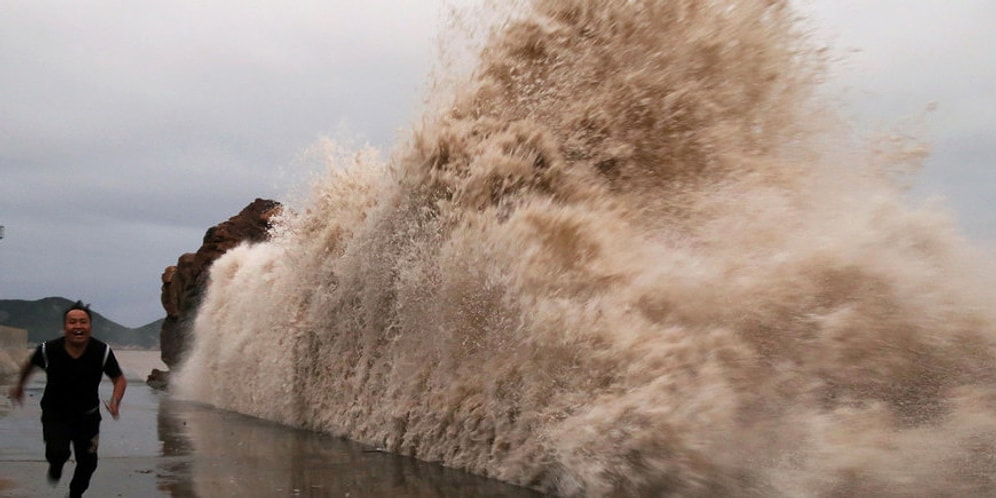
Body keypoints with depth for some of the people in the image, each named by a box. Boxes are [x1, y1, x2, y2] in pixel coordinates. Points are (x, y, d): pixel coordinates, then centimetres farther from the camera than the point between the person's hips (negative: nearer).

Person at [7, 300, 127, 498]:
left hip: (87, 416, 2)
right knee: (58, 452, -24)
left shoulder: (103, 352, -20)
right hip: (55, 414, -1)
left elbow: (120, 379, -7)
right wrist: (19, 385, 20)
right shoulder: (48, 350, -20)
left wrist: (115, 401, -26)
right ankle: (56, 467, 16)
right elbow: (30, 364, 4)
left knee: (88, 463, 9)